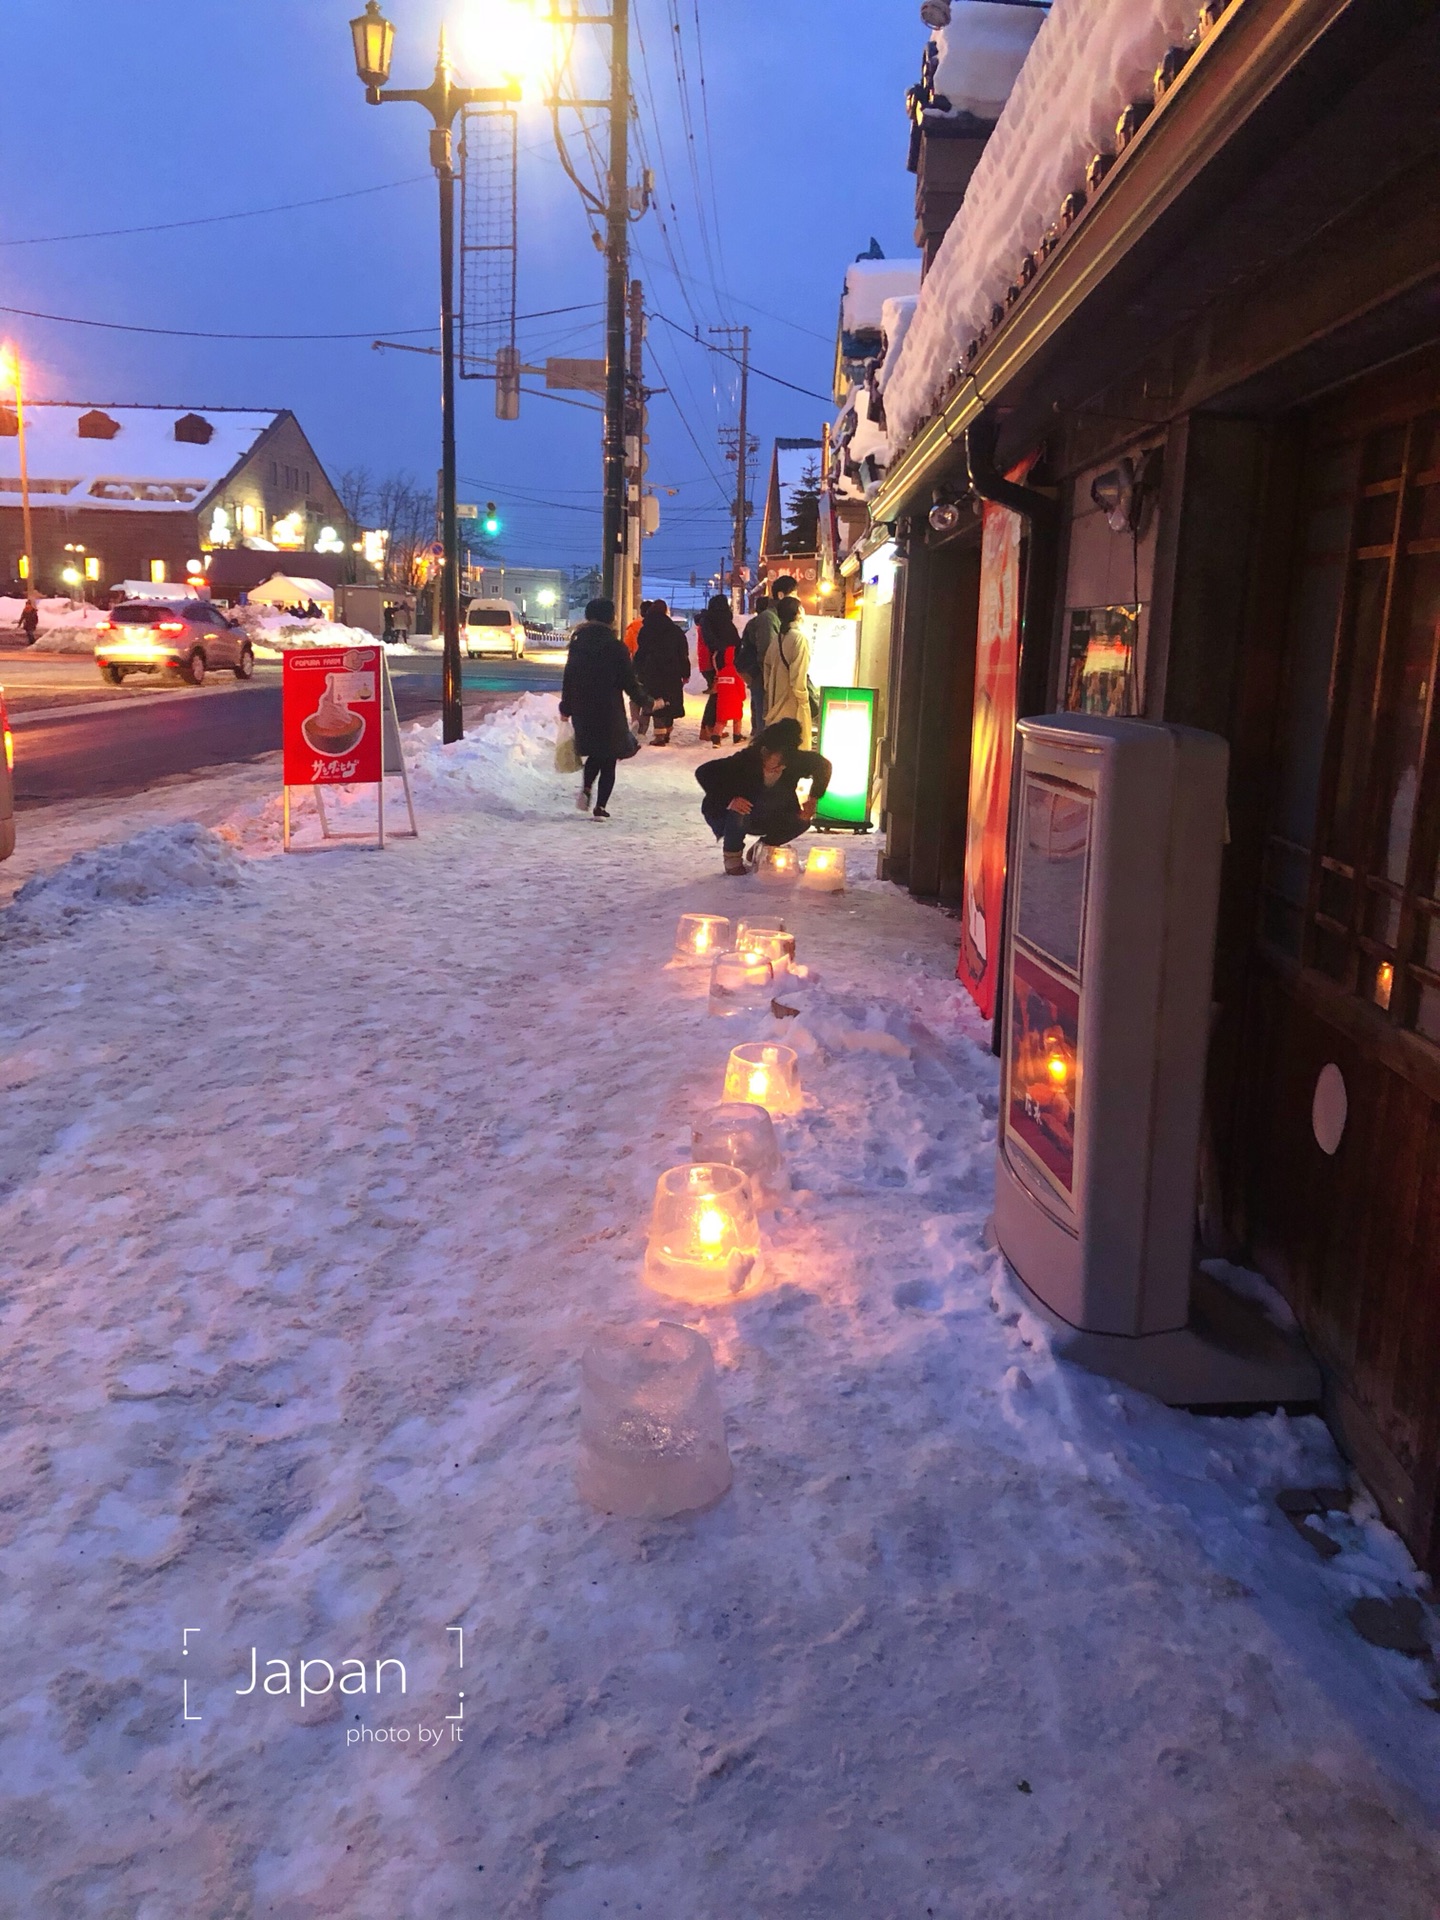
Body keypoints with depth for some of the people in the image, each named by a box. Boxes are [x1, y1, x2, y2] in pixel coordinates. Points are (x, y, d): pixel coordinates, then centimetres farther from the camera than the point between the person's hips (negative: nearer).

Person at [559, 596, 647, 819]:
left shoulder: (577, 644, 2)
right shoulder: (616, 646, -10)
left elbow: (568, 678, 6)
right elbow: (630, 680, -7)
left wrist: (566, 708, 17)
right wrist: (646, 702, 8)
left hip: (582, 710, 4)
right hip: (609, 711, -4)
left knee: (594, 753, 23)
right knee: (608, 759, 7)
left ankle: (586, 788, -1)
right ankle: (601, 807, 3)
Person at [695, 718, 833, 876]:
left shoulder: (795, 761, -20)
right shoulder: (745, 760, -32)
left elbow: (823, 764, -3)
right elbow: (703, 772, -35)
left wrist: (813, 799, -16)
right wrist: (729, 800, -46)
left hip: (762, 819, 5)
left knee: (802, 820, -16)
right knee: (739, 815, -38)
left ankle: (762, 847, 9)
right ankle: (732, 856, -7)